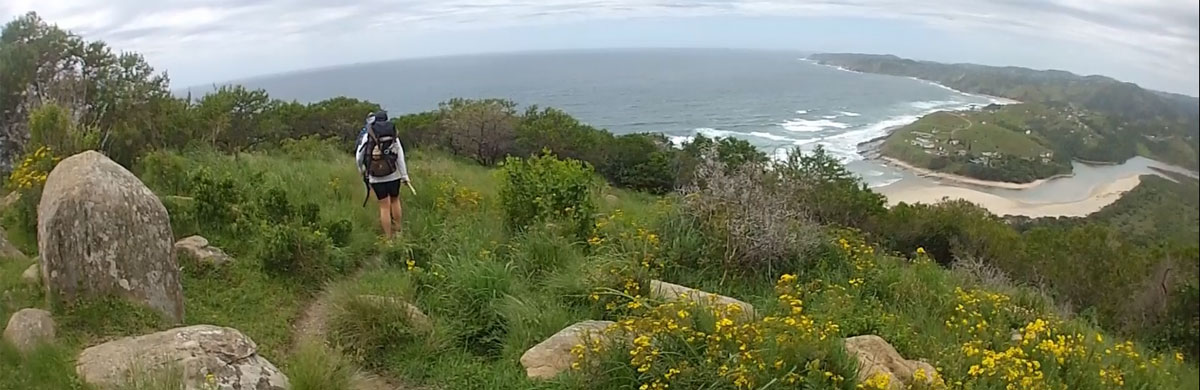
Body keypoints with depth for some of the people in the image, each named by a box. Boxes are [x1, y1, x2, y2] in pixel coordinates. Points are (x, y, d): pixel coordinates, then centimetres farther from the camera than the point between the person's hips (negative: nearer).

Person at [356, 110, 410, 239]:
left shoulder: (368, 136, -1)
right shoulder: (393, 136, -1)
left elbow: (359, 156, 4)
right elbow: (400, 157, -6)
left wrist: (361, 169, 23)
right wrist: (404, 175, 0)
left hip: (376, 177, 0)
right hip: (393, 175, 0)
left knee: (384, 206, 7)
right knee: (395, 200, 22)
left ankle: (389, 237, 10)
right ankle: (397, 231, 25)